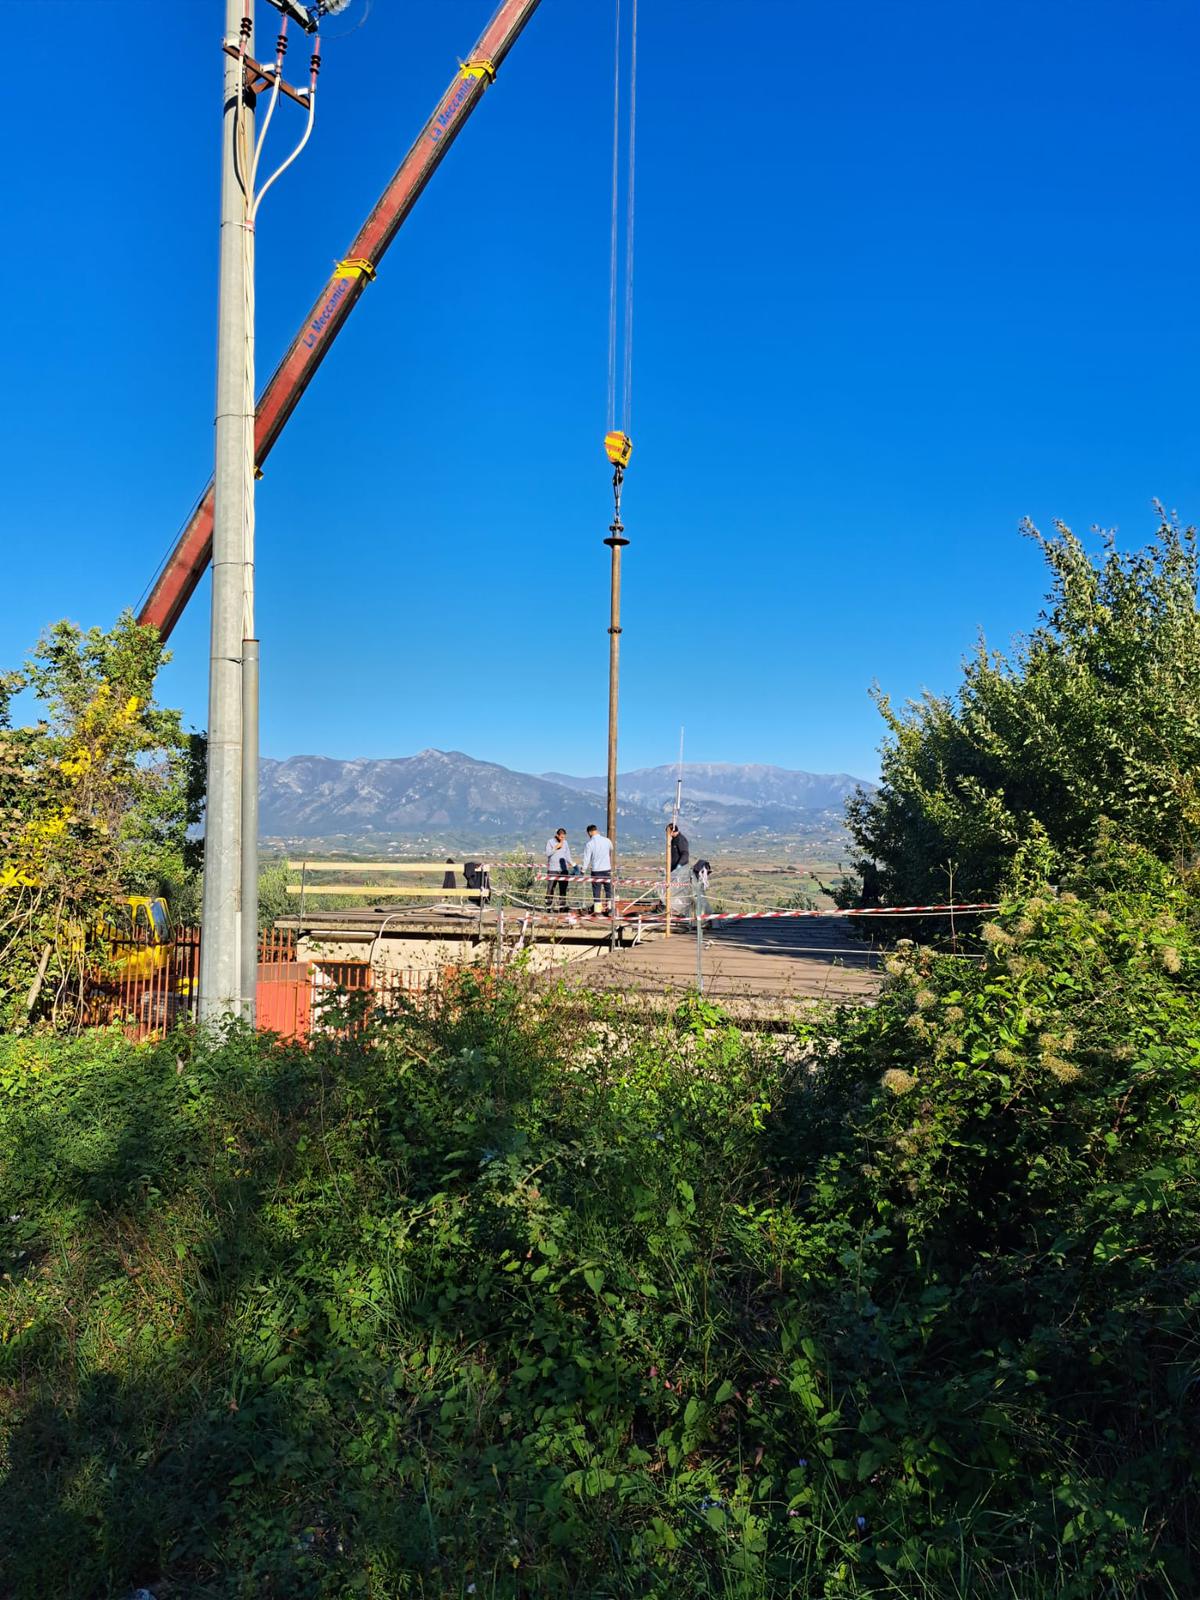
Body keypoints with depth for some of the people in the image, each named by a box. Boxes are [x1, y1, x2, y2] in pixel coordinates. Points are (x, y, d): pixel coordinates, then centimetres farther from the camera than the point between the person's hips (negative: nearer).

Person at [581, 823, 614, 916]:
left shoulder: (590, 843, -12)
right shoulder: (607, 841, -1)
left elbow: (586, 859, -10)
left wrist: (584, 870, 1)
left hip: (596, 871, -3)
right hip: (607, 869, 3)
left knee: (596, 891, 4)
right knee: (608, 890, 14)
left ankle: (597, 911, 5)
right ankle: (609, 908, 15)